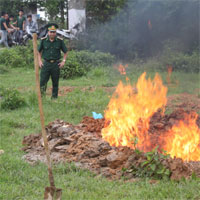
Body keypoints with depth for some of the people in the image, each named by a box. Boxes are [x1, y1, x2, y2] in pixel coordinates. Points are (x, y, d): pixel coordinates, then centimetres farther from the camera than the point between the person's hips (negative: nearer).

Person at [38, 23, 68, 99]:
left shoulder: (60, 41, -1)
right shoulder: (43, 40, 0)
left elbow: (65, 52, 8)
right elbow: (39, 51, 11)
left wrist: (63, 61, -3)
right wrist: (39, 61, 0)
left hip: (56, 64, 0)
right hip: (46, 64, 0)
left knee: (55, 83, 6)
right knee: (43, 81, -8)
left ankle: (54, 98, 15)